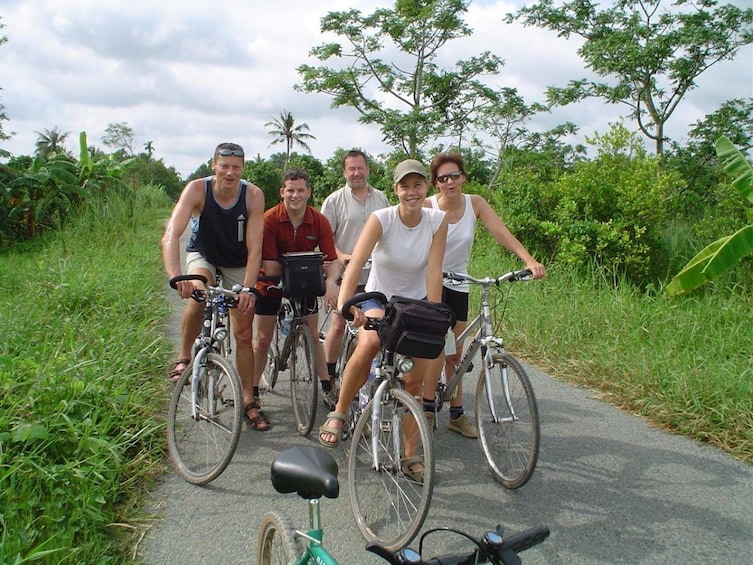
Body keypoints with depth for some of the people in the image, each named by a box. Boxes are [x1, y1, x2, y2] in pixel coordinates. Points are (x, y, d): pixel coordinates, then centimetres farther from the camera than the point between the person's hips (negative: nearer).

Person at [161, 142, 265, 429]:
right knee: (198, 295, -34)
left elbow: (254, 249, -28)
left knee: (244, 333, -2)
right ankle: (184, 358, -10)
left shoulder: (253, 195, -26)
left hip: (238, 265, 1)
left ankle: (248, 400, 12)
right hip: (203, 255, 0)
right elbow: (171, 236, -39)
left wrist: (248, 288, -39)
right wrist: (175, 276, -54)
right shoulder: (197, 190, -28)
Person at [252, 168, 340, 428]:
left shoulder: (319, 221, -16)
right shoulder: (269, 220, -25)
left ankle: (327, 388, 22)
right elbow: (270, 267, -26)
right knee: (262, 340, 0)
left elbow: (332, 259, -18)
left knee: (312, 336, 8)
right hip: (271, 284, -2)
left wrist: (331, 282, -39)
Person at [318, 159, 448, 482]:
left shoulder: (438, 221, -14)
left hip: (416, 301, 2)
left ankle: (409, 454, 16)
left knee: (415, 382, -1)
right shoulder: (381, 219, -20)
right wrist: (344, 303, -49)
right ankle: (338, 415, -14)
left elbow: (434, 272, -17)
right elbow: (355, 264, -33)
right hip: (378, 298, -2)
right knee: (368, 345, -35)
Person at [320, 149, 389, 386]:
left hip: (376, 275, 4)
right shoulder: (334, 200, -1)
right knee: (339, 323, 0)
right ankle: (329, 375, 12)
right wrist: (340, 256, -20)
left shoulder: (381, 199, 12)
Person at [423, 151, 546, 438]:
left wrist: (530, 261, -30)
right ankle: (428, 407, -6)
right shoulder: (427, 207, -15)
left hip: (458, 284, 4)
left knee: (455, 353, 10)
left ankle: (456, 414, 21)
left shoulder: (475, 203, -6)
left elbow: (502, 233, -16)